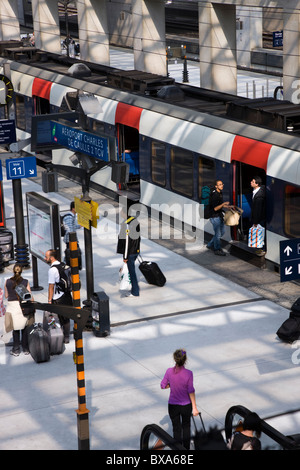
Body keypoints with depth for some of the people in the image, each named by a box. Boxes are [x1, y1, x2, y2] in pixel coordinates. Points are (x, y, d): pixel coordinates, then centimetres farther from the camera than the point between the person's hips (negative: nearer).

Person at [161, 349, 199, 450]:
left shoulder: (169, 371, -15)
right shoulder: (188, 373, -21)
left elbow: (163, 386, -3)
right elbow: (191, 391, -14)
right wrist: (194, 408, -6)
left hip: (173, 406, 1)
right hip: (186, 405, -1)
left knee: (176, 429, 16)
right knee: (186, 427, 23)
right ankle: (186, 449, 33)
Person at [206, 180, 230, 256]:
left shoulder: (220, 193, 6)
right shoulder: (214, 195, -23)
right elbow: (215, 208, -25)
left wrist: (226, 206, 12)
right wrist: (223, 204, -33)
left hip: (220, 215, 10)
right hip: (214, 216, -10)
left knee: (222, 231, 19)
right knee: (218, 234, -1)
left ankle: (210, 245, 31)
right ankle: (217, 250, 14)